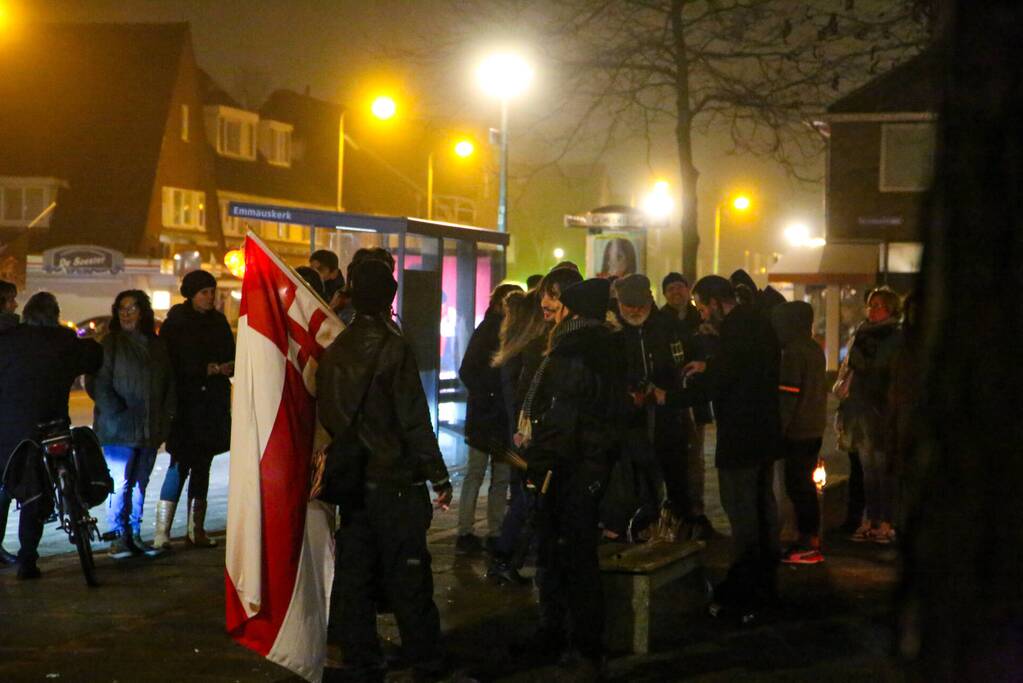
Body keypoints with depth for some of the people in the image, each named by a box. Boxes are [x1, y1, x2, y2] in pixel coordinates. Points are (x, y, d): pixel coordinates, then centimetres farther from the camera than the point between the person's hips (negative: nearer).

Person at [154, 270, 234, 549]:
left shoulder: (218, 321, 13)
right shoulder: (175, 324, -3)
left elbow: (231, 356, 16)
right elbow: (168, 364, -8)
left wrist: (226, 368, -6)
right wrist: (206, 370, -15)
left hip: (213, 404, 5)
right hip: (185, 404, -5)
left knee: (202, 465, 8)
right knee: (180, 464, -10)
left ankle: (196, 529, 12)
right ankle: (162, 532, -9)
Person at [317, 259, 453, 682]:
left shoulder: (335, 350, 5)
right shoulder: (393, 348, -13)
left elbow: (327, 416, 10)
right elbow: (415, 420, -14)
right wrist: (438, 475, -7)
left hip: (352, 480, 6)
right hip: (395, 481, -6)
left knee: (355, 574, 9)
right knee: (407, 576, 2)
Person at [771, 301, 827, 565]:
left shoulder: (793, 352, -16)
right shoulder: (816, 350, 11)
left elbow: (788, 395, -18)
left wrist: (779, 431, -15)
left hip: (797, 431, -9)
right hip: (815, 429, 9)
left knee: (798, 485, -4)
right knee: (805, 484, 15)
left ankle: (808, 546, -2)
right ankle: (812, 541, 20)